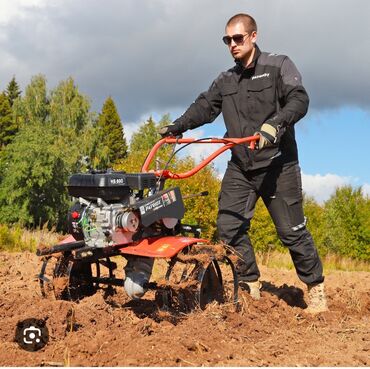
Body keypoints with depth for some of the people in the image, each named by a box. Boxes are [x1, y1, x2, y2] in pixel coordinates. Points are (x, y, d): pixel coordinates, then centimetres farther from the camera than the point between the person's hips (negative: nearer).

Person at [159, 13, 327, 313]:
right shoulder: (226, 81, 16)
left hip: (277, 164, -5)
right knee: (229, 226, -3)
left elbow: (299, 100, -14)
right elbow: (205, 106, 9)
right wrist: (177, 126, -8)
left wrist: (275, 123, -32)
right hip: (240, 167, 5)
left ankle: (317, 290, 11)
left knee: (292, 230, -3)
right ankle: (250, 285, 9)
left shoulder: (279, 66, 0)